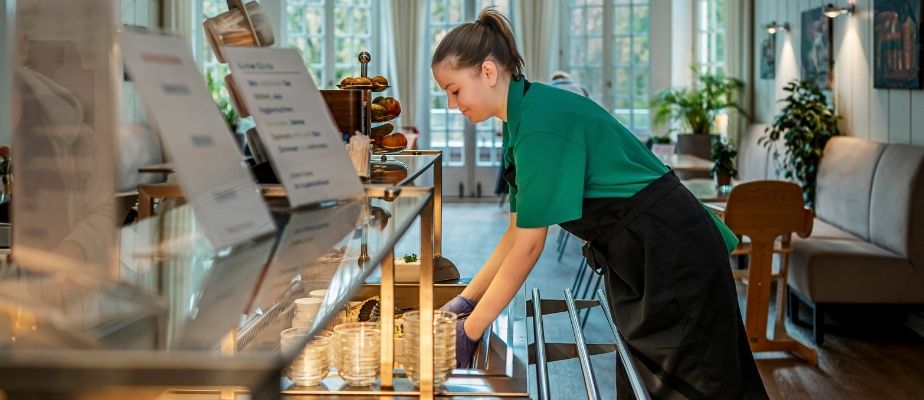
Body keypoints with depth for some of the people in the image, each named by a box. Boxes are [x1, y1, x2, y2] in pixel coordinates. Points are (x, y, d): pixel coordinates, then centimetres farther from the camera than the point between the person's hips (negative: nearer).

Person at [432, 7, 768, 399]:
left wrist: (472, 329, -14)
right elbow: (516, 231, 12)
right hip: (635, 257, 10)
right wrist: (467, 298, 11)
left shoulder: (542, 120, -23)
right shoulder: (520, 119, 6)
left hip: (673, 253, -10)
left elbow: (528, 246, -21)